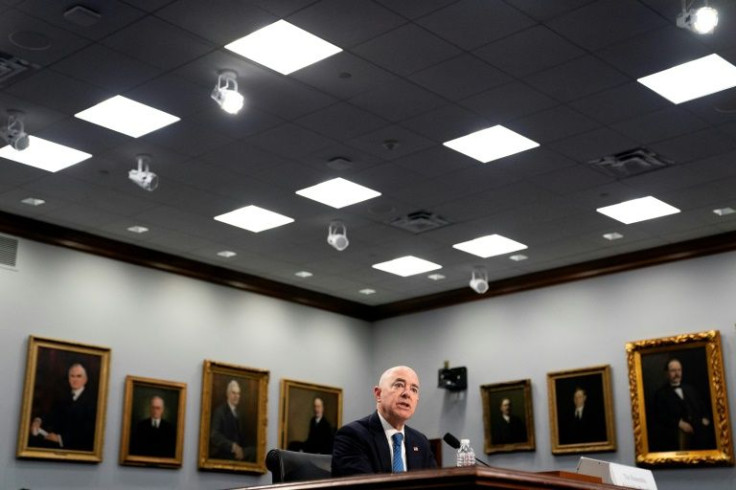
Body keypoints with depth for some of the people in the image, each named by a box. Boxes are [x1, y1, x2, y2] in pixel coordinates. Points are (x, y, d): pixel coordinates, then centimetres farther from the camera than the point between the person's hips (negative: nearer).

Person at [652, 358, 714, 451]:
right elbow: (660, 416, -2)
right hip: (676, 435, -4)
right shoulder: (661, 393, 8)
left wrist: (705, 418, 1)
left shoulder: (690, 389, 26)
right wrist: (679, 423, -13)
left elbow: (702, 406, 22)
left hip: (698, 431, 5)